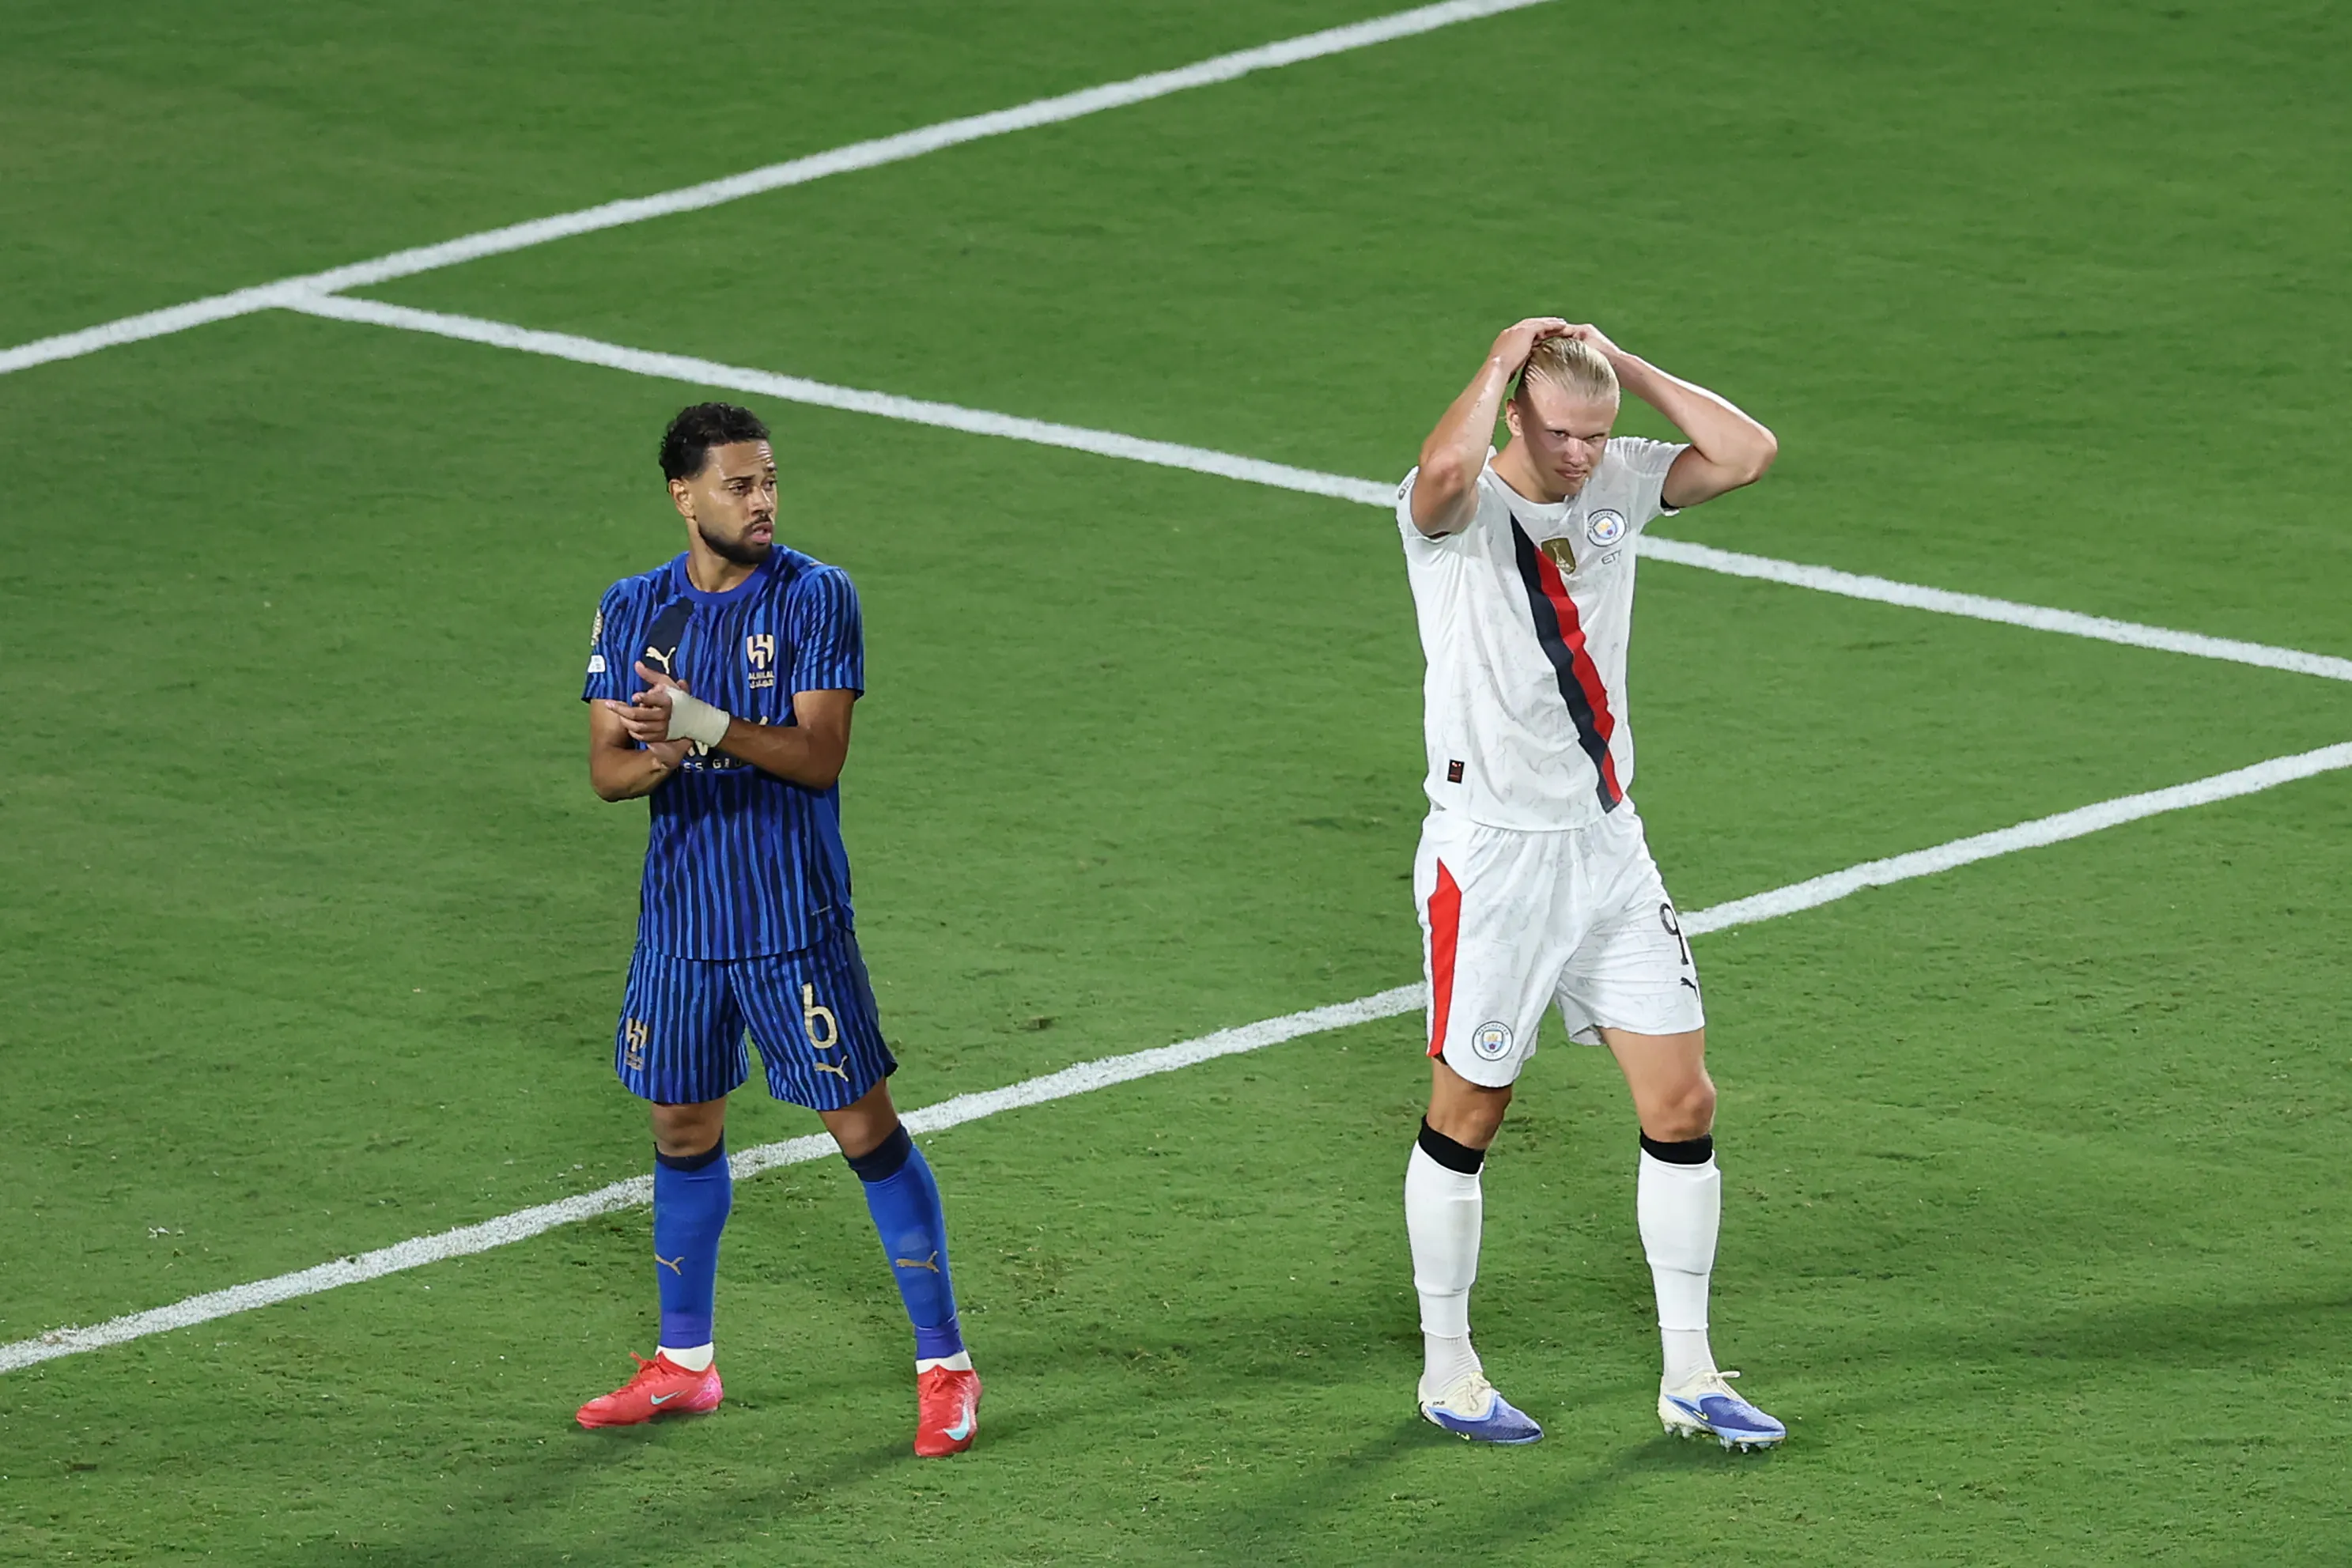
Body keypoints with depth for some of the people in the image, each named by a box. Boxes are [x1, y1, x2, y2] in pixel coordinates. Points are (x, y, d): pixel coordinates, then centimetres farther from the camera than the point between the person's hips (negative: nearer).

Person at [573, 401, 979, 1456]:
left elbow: (819, 755, -14)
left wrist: (705, 725, -27)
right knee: (684, 1130, 14)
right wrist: (652, 759, -22)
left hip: (795, 917, -4)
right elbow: (605, 768, 1)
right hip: (681, 916, 4)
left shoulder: (816, 597, -7)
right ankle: (683, 1363, 28)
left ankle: (944, 1367, 2)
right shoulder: (633, 610, 5)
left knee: (866, 1129, -5)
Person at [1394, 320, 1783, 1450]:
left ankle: (1688, 1378, 12)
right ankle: (1447, 1374, 19)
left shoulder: (1617, 487, 5)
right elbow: (1443, 475, -37)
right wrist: (1504, 362, -22)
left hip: (1608, 845, 6)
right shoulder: (1459, 510, -13)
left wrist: (1621, 365, -6)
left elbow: (1745, 452, -5)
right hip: (1491, 853, -6)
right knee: (1467, 1117, 4)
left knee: (1682, 1105, 3)